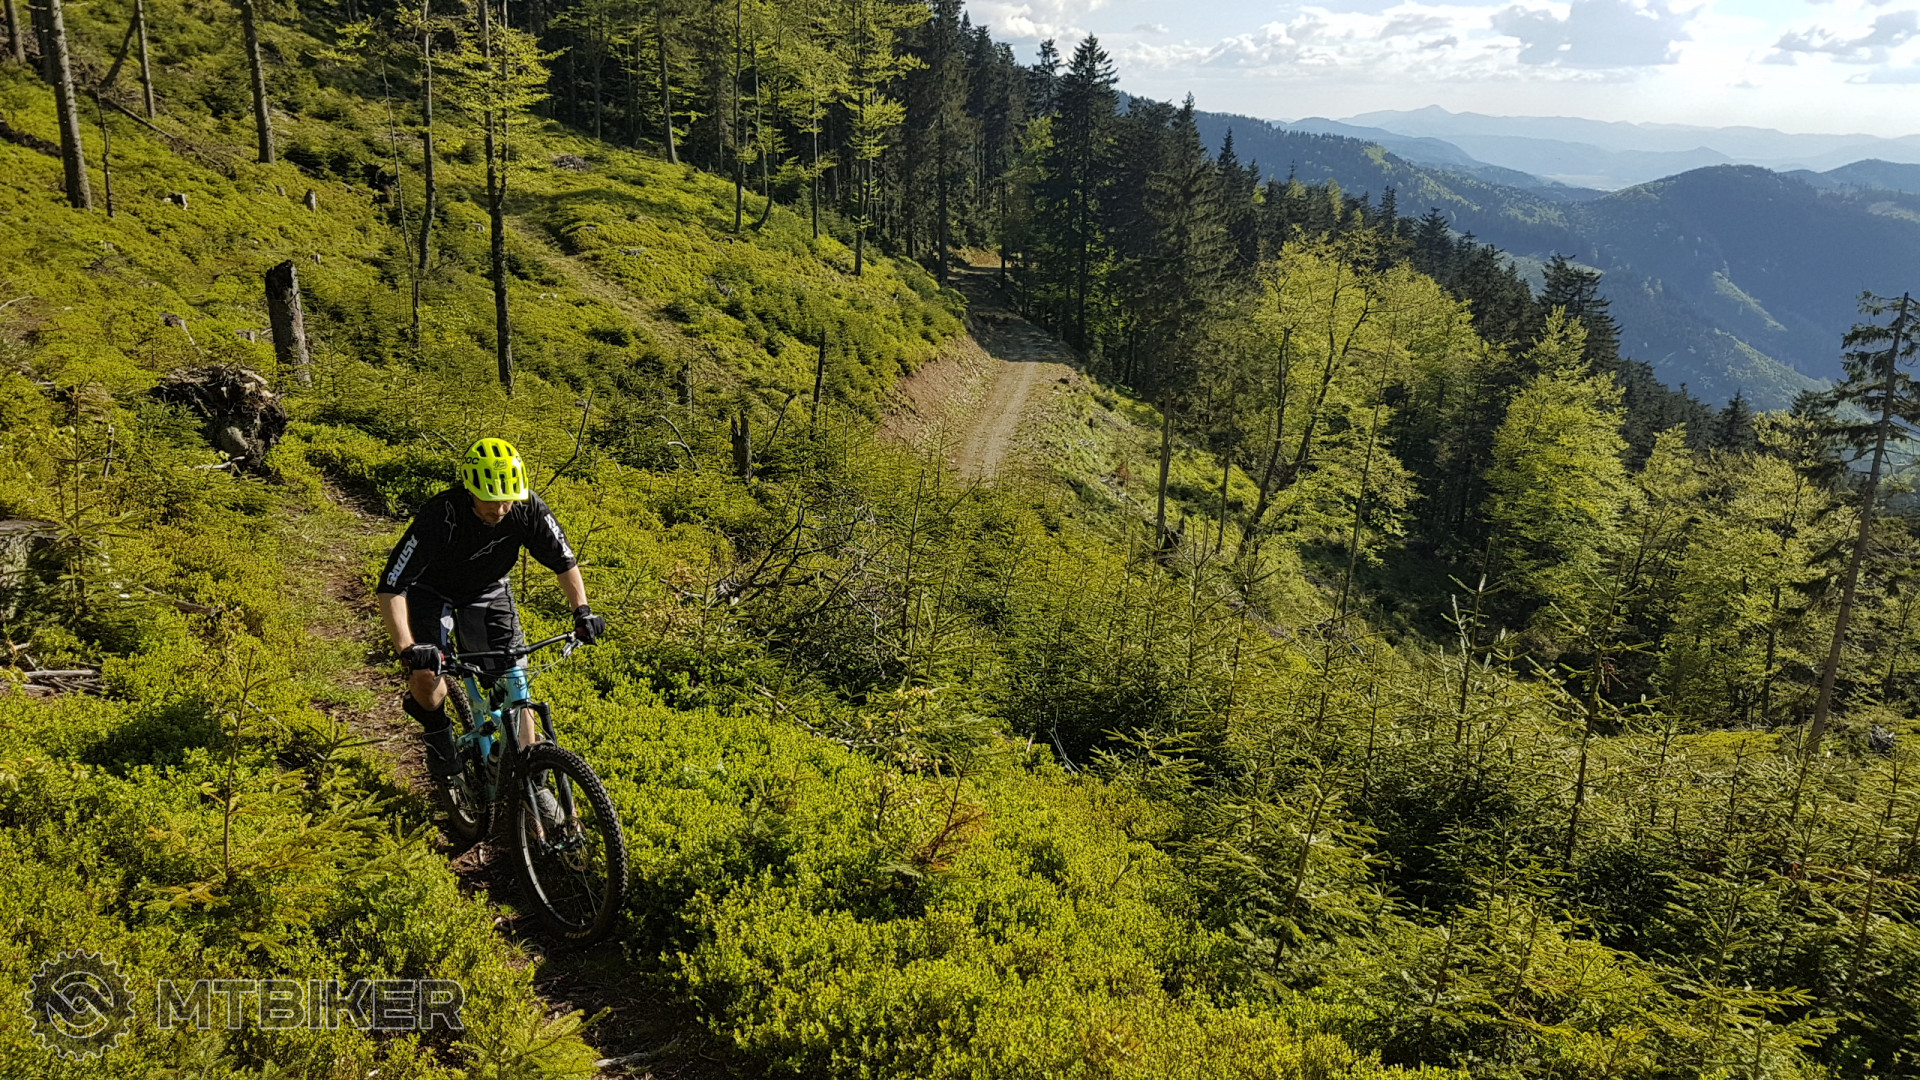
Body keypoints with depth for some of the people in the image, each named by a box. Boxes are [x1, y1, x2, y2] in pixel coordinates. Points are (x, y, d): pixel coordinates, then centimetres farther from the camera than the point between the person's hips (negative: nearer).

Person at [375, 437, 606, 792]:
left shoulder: (528, 509, -28)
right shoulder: (441, 516, -38)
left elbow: (564, 560, -12)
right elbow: (391, 587, -37)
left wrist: (582, 610, -25)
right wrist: (407, 648, -48)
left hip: (488, 589, 3)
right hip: (432, 589, -2)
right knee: (426, 675, -24)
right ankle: (437, 733, 9)